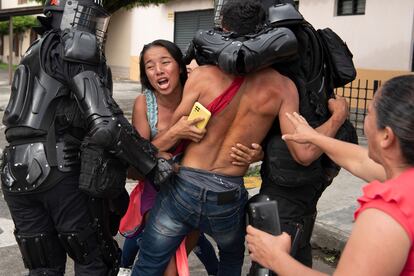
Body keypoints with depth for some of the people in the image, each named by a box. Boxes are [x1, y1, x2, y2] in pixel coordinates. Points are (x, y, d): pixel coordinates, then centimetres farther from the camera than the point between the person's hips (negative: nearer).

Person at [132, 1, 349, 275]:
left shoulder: (203, 75, -10)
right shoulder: (282, 87, -7)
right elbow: (304, 154, -11)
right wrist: (337, 116, 5)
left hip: (183, 188, -1)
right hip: (229, 199, 2)